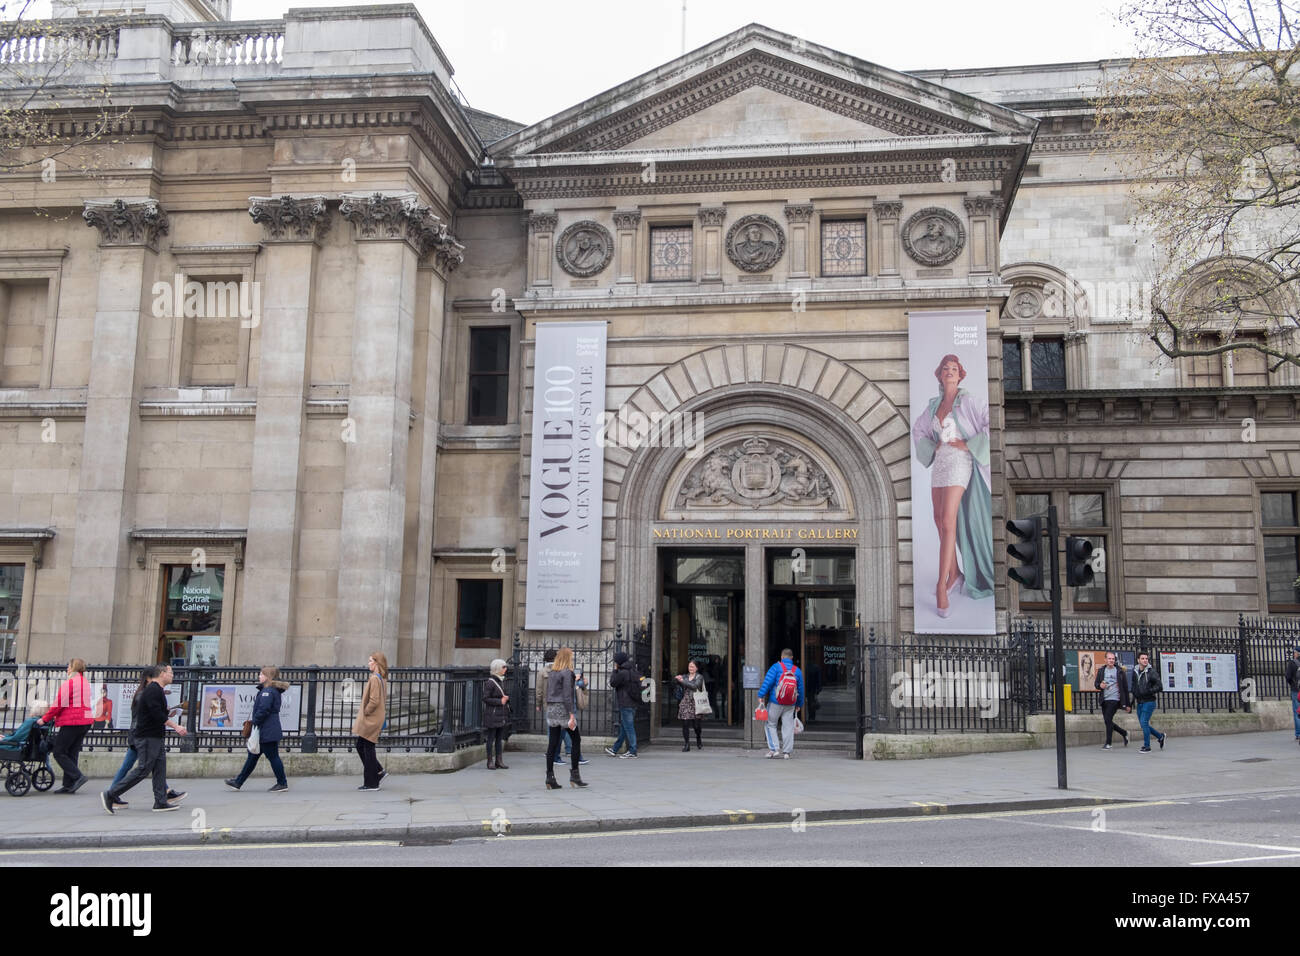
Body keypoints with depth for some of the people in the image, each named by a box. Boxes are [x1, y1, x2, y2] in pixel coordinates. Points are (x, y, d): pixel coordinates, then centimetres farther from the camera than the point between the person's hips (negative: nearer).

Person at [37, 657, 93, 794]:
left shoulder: (70, 683, -10)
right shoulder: (85, 683, 17)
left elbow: (59, 704, -12)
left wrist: (45, 719, -1)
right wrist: (57, 716, 21)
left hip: (71, 723, -8)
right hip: (85, 722, 8)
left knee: (58, 752, -2)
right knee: (72, 754, 11)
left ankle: (78, 776, -12)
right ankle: (69, 785, 9)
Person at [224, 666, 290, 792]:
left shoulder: (268, 691, -16)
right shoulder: (274, 690, 15)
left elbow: (263, 709, -24)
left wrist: (255, 721, -15)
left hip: (267, 732, -11)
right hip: (265, 732, 11)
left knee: (273, 757, -3)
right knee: (253, 756, 14)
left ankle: (282, 784, 4)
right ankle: (238, 782, 21)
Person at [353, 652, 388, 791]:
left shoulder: (374, 679, -17)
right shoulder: (381, 679, 14)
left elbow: (374, 701, -24)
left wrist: (365, 712, -12)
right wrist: (363, 710, 15)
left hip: (370, 720, -10)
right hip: (373, 720, 10)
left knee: (368, 749, -3)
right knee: (360, 747, 16)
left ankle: (371, 783, 3)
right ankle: (379, 772, 17)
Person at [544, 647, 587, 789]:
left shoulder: (551, 673, 12)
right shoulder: (567, 673, -11)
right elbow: (567, 695, -16)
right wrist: (572, 715, -16)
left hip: (551, 709, 7)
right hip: (563, 709, -7)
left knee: (552, 743, 5)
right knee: (576, 739, 6)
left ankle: (550, 777, 3)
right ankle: (574, 774, 4)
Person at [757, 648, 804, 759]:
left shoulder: (776, 667, -5)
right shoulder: (797, 671, 7)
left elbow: (767, 681, -13)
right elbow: (801, 689, 11)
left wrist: (761, 696, -13)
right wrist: (799, 704, 20)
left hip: (775, 703, -3)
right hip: (790, 705, 3)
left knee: (771, 725, 8)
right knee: (788, 727, 8)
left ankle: (774, 749, -3)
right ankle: (786, 752, 7)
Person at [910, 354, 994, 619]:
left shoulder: (967, 400, -4)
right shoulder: (933, 404, 12)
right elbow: (917, 430, 26)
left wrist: (969, 445, -12)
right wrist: (932, 447, 10)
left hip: (959, 461, -7)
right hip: (939, 462, 7)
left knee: (948, 521, -17)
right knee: (940, 521, 9)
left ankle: (942, 585, -17)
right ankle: (955, 573, 24)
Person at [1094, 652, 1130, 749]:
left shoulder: (1120, 671, 0)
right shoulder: (1101, 671, 10)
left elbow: (1125, 688, 2)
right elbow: (1096, 683, 15)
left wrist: (1127, 704, 0)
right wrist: (1099, 685, -11)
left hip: (1114, 699, -5)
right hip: (1104, 700, 5)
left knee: (1108, 719, -14)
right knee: (1107, 721, 9)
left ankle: (1108, 743, -6)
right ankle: (1124, 733, 33)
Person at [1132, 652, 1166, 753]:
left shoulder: (1151, 672, -10)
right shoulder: (1135, 672, 8)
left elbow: (1159, 687, -13)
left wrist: (1148, 691, -18)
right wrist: (1134, 696, 11)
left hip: (1149, 702, -7)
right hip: (1140, 703, 7)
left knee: (1144, 723, -12)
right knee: (1144, 724, 11)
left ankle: (1147, 746, -2)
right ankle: (1160, 736, 32)